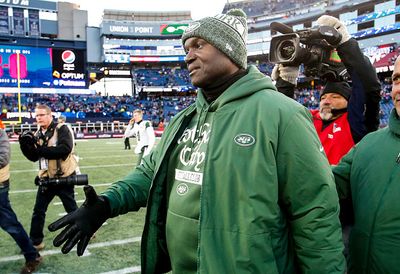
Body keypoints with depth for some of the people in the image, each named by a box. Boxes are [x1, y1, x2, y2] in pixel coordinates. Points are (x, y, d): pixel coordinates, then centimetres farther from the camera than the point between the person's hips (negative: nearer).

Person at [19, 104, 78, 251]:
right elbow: (33, 157, 5)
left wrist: (41, 150, -26)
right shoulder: (37, 134, 8)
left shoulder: (61, 129, -13)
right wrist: (26, 146, -13)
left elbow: (65, 149, -27)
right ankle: (35, 242, 24)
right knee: (38, 211, 11)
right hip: (46, 178, 6)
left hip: (63, 177, -6)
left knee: (72, 209, 9)